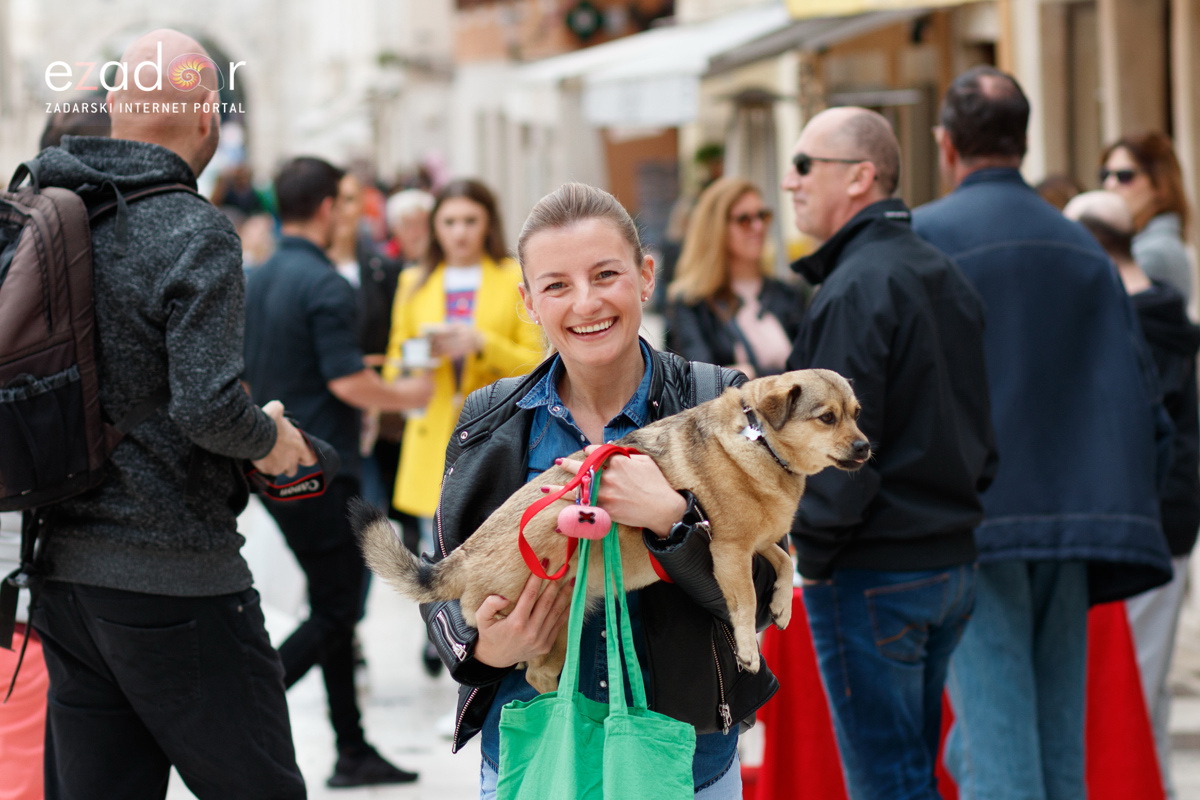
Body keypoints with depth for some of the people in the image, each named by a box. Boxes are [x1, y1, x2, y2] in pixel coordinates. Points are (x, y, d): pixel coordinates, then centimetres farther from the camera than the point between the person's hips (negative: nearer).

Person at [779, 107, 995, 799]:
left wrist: (816, 552, -9)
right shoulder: (947, 278, 13)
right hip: (954, 561, 9)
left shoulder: (857, 288, -16)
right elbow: (980, 425, 17)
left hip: (872, 579, -9)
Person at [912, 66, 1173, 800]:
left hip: (968, 522, -5)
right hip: (1069, 517, 5)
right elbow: (1139, 392, 11)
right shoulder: (1083, 247, 13)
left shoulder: (920, 239, -4)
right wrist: (1121, 510, 14)